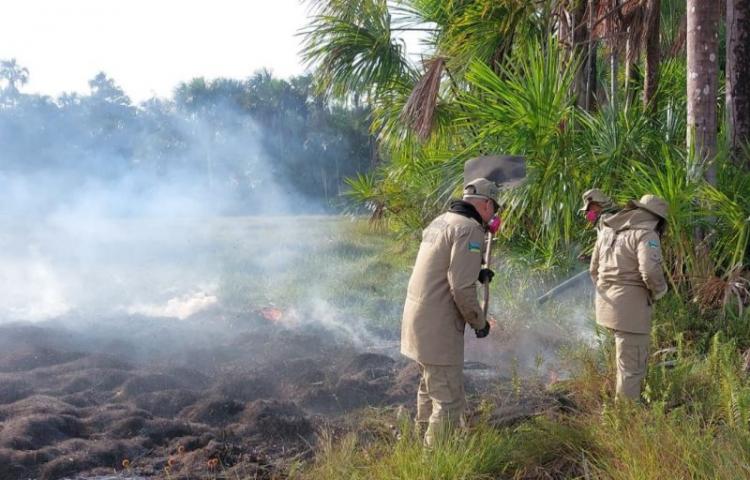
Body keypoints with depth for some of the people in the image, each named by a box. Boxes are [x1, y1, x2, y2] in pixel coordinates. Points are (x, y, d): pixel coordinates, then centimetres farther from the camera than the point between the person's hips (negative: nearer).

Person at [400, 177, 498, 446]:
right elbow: (462, 288, -21)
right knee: (449, 402, -4)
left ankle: (426, 442, 37)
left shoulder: (440, 222, 13)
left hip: (416, 318, 10)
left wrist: (477, 274, 20)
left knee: (430, 389, 24)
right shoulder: (470, 228, -15)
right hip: (438, 328, -10)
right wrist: (479, 322, -8)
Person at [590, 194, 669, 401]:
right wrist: (658, 291, -6)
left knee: (628, 358, 23)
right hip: (631, 308, -8)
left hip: (607, 304, 8)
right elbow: (651, 271, -25)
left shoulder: (607, 230, 14)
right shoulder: (646, 234, -11)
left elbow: (594, 269, 19)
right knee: (631, 367, -1)